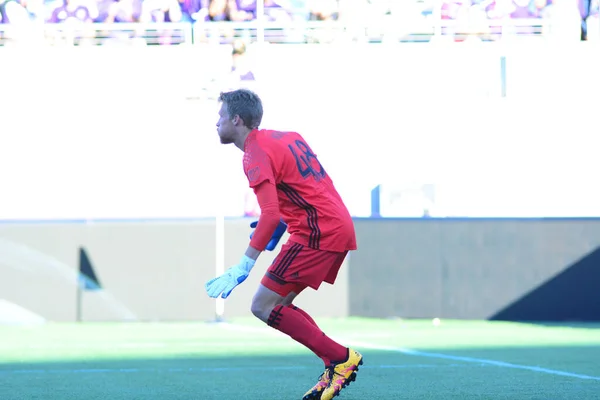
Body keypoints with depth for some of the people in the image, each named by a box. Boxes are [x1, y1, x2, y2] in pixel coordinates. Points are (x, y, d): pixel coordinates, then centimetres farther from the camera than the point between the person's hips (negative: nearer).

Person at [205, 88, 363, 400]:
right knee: (280, 304, 14)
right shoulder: (287, 138, 17)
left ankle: (340, 358, -8)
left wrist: (243, 266, -23)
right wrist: (285, 222, 19)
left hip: (317, 233, -9)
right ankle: (336, 370, 7)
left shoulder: (256, 154, -11)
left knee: (263, 307, -6)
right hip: (340, 229, 9)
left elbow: (270, 214, -22)